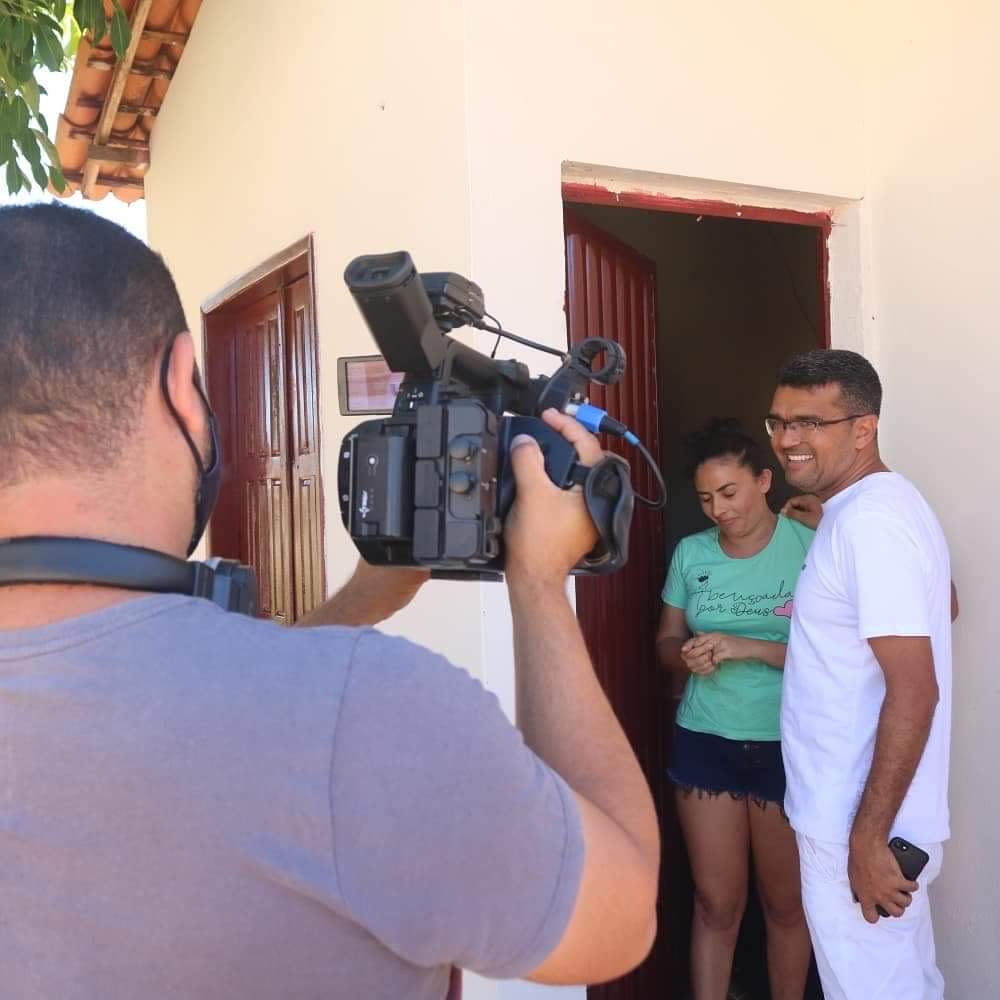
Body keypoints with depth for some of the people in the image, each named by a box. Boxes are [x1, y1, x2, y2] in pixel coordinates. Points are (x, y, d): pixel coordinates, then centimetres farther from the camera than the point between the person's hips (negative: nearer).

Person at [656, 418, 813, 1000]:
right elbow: (667, 640, 10)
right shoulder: (690, 554, 2)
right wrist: (685, 655, -12)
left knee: (787, 902, 15)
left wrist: (748, 647, -23)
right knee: (716, 904, 10)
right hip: (706, 743, 2)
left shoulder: (811, 549, -9)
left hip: (787, 747, -2)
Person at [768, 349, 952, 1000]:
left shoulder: (867, 520, -23)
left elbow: (915, 692, -26)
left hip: (859, 824, -10)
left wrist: (867, 838, -23)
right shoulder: (884, 502, 9)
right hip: (877, 813, 10)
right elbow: (944, 605, 25)